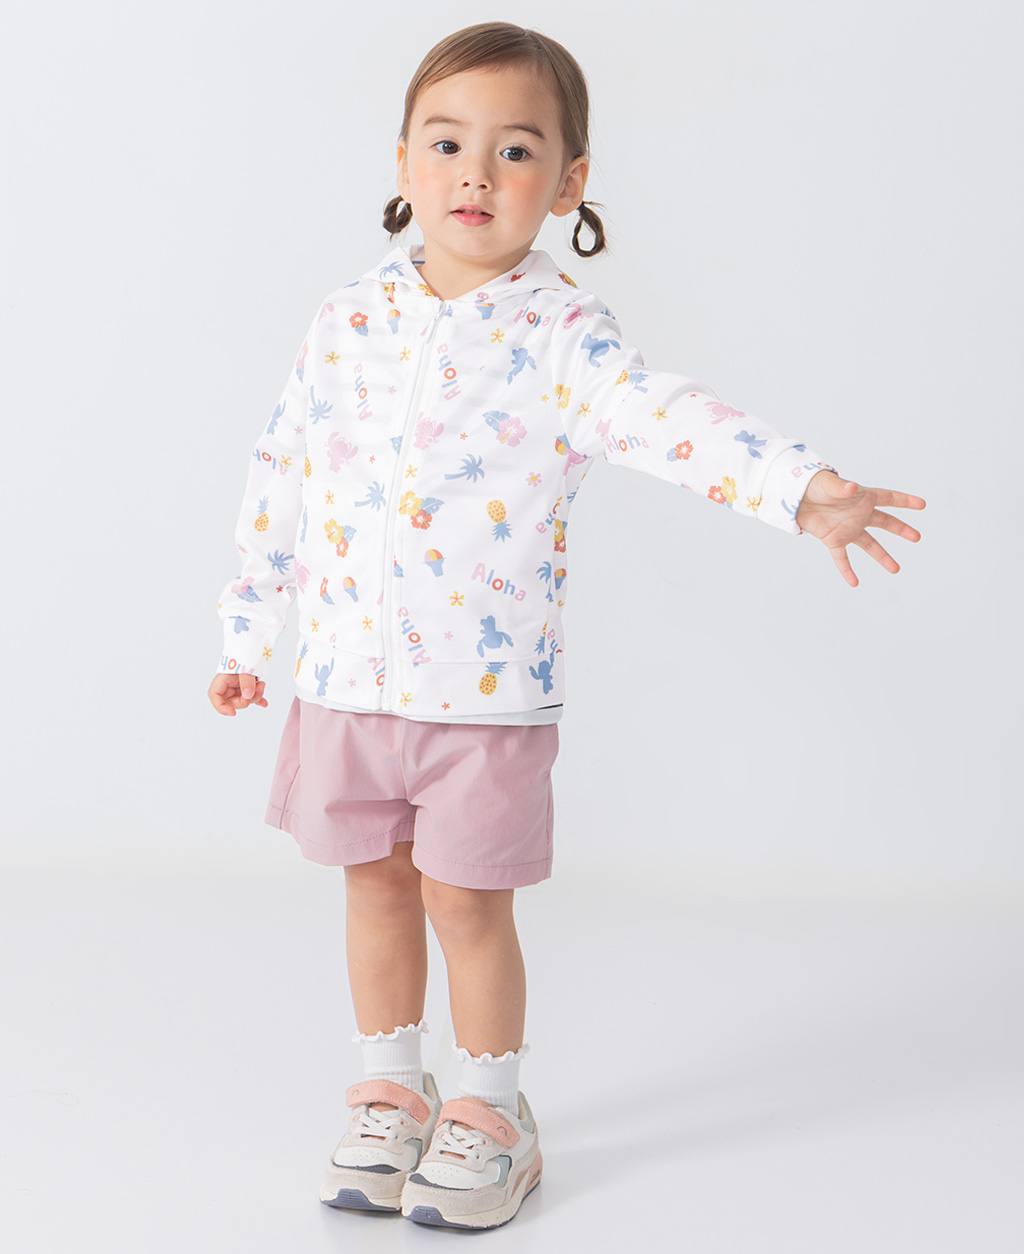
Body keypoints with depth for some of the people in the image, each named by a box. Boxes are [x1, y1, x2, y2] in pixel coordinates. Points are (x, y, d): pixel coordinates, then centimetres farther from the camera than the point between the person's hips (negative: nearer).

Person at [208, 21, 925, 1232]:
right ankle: (390, 1091, 33)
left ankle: (489, 1110, 26)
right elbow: (279, 481, 10)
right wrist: (246, 635, 12)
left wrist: (804, 489, -43)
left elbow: (674, 419, -26)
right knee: (376, 887, 14)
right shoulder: (347, 323, 2)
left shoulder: (560, 337, -10)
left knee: (467, 902, 5)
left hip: (488, 688, -3)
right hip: (345, 673, 4)